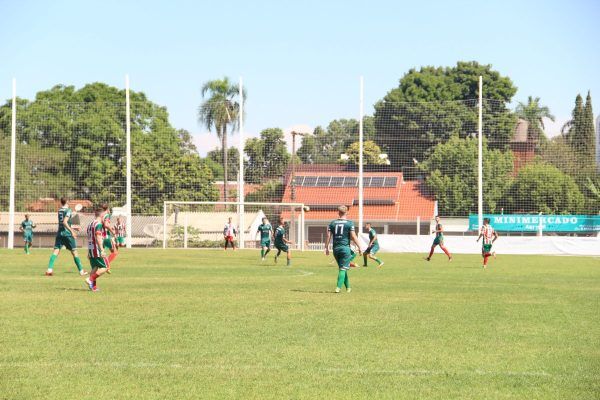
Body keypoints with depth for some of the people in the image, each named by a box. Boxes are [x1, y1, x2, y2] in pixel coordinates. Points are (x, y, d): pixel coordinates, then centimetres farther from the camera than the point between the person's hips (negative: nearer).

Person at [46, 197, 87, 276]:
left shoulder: (59, 210, 13)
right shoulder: (68, 210, -8)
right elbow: (65, 222, -21)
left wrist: (72, 227, 33)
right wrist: (71, 231, -20)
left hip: (59, 233, 5)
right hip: (67, 233, -5)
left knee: (56, 251, -3)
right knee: (74, 252, 4)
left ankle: (49, 269, -19)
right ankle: (81, 271, 10)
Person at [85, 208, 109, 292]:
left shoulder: (90, 224, 16)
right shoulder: (99, 224, -12)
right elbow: (98, 238, -22)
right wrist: (102, 250, -24)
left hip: (90, 250, 9)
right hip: (97, 250, -9)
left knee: (94, 268, 11)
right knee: (105, 267, -4)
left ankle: (93, 286, 5)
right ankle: (90, 279, -13)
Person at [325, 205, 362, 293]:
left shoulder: (332, 223, 6)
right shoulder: (349, 223, -4)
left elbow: (328, 236, 3)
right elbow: (353, 237, -8)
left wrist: (326, 248, 10)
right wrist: (359, 247, -1)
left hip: (336, 249, 4)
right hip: (345, 248, -4)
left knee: (342, 268, 16)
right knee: (343, 269, -3)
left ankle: (348, 287, 24)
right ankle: (338, 287, -15)